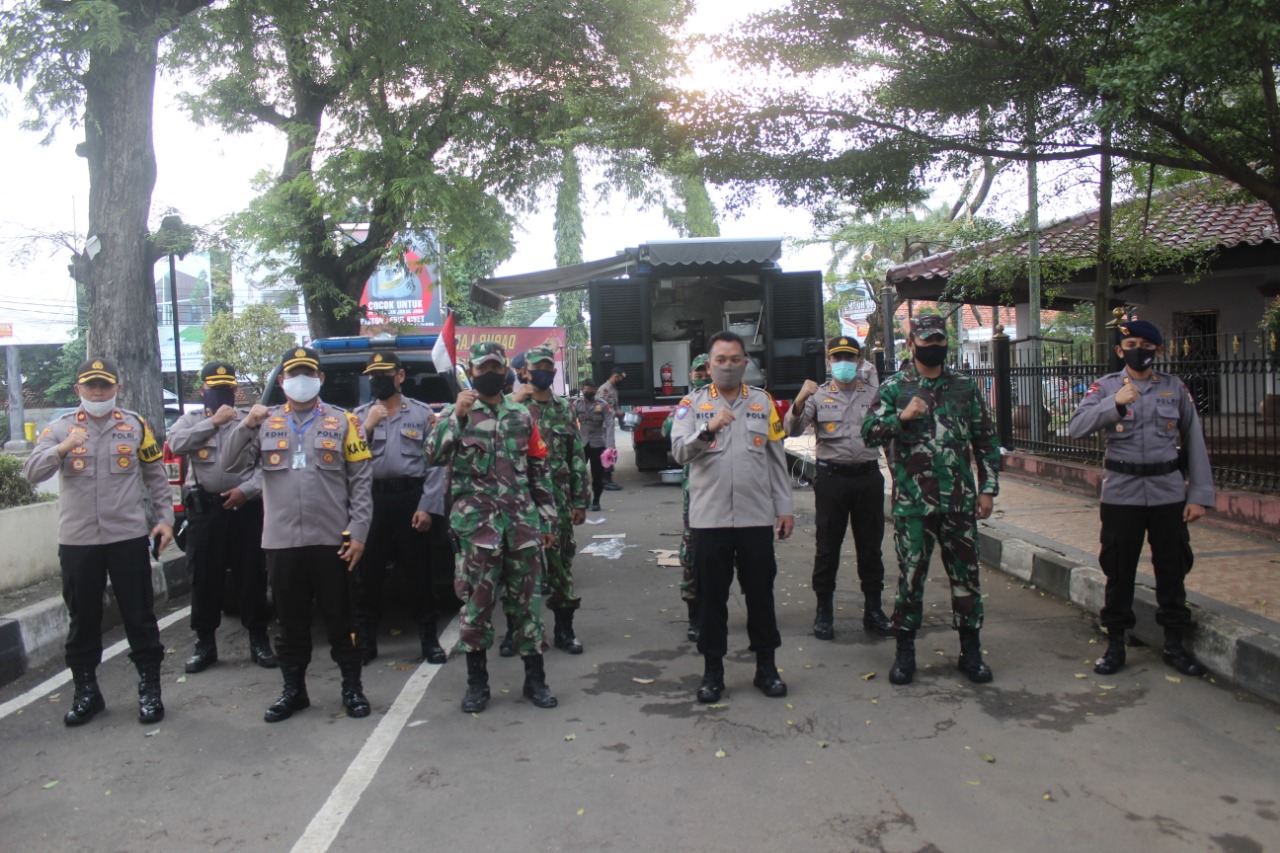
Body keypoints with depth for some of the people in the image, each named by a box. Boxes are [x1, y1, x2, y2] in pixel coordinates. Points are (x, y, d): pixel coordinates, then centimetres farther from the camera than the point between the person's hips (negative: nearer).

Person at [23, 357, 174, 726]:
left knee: (139, 614, 5)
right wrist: (62, 448, -26)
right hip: (77, 541, 1)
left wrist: (165, 518, 3)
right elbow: (32, 472, -9)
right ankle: (86, 691, 24)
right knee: (83, 618, 11)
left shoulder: (135, 425, 4)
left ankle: (150, 687, 16)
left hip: (129, 538, -1)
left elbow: (155, 476, 10)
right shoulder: (60, 427, 4)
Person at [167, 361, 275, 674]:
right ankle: (205, 643, 17)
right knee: (205, 577, 6)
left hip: (246, 507, -1)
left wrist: (247, 489, -13)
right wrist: (213, 422, -11)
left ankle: (258, 640, 13)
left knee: (251, 575, 3)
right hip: (204, 508, 1)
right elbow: (176, 444, -10)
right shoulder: (191, 420, 12)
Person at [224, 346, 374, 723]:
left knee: (340, 619, 6)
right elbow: (233, 466, 3)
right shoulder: (266, 423, 9)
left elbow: (361, 481, 1)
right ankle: (293, 689, 26)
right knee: (291, 621, 12)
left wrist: (358, 532, -7)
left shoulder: (342, 421, 3)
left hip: (331, 540, -2)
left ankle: (352, 687, 19)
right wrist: (246, 426, -11)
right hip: (282, 541, 2)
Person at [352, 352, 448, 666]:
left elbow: (435, 463, -1)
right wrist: (368, 427, -10)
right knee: (367, 573, 6)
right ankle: (364, 642, 17)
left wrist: (427, 507, -8)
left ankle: (429, 640, 15)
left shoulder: (423, 413, 5)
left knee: (418, 572, 5)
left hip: (411, 499, -2)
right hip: (371, 500, 2)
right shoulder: (358, 415, 11)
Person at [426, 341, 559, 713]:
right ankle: (477, 682, 16)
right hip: (477, 525, -2)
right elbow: (435, 454, -13)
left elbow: (539, 470, 13)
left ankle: (535, 678, 18)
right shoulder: (456, 413, 4)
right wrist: (457, 415, -22)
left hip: (523, 522, 3)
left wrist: (547, 518, 9)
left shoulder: (522, 416, 12)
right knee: (477, 603, 2)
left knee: (526, 601, 8)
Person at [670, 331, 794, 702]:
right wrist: (709, 428, -28)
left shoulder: (763, 402, 8)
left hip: (757, 516, 1)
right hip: (709, 517, -1)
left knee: (761, 593, 10)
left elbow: (777, 459, 10)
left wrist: (785, 507, 7)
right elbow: (679, 451, -11)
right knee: (712, 596, 7)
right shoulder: (693, 403, 3)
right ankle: (713, 671, 20)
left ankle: (766, 666, 24)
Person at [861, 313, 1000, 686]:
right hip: (912, 503, -2)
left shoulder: (965, 386, 8)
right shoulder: (894, 387, 2)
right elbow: (868, 432, -5)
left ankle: (971, 652, 22)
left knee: (966, 574, 8)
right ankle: (905, 653, 18)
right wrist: (902, 416, -19)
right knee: (910, 576, 5)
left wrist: (988, 488, 5)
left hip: (959, 501, 2)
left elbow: (985, 440, 10)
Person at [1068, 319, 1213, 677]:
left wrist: (1199, 495, 2)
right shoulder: (1106, 387, 0)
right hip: (1122, 491, -1)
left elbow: (1194, 442, 7)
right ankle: (1115, 644, 19)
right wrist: (1114, 403, -26)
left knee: (1172, 569, 8)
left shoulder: (1175, 388, 5)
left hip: (1168, 491, 2)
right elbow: (1076, 428, -14)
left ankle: (1175, 644, 23)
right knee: (1119, 570, 6)